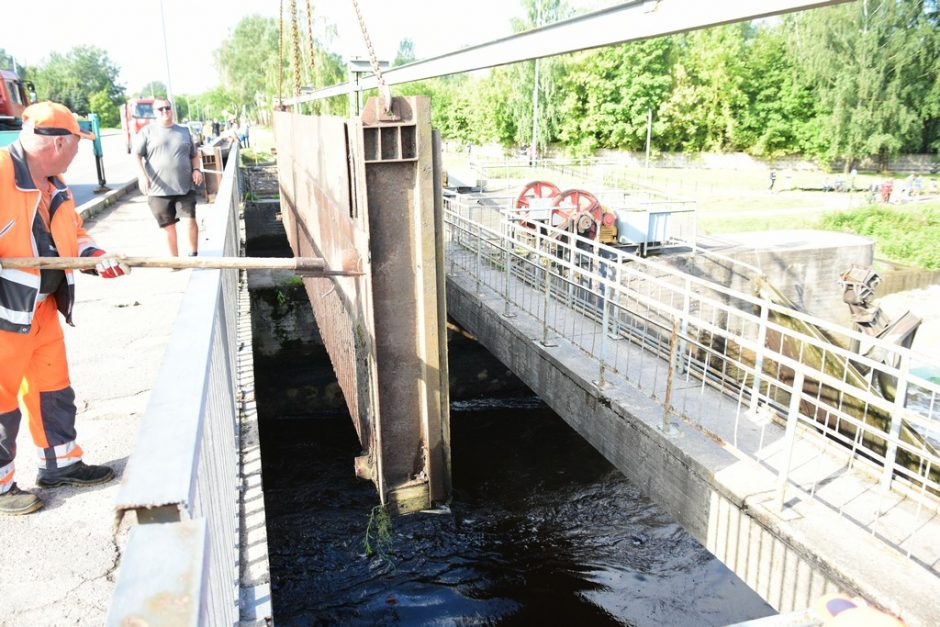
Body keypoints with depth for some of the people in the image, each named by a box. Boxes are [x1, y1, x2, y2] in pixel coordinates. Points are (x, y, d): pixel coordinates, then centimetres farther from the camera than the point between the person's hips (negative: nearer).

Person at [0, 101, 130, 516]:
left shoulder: (54, 183, 8)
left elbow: (72, 232, 16)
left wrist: (94, 256, -1)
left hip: (43, 307, 9)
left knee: (53, 388, 19)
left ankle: (61, 463, 35)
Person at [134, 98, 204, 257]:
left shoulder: (184, 131, 14)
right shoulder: (147, 131, 4)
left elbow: (194, 154, 20)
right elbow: (137, 155, -1)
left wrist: (196, 169, 0)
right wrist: (142, 175, -17)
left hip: (185, 187, 1)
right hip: (159, 189, -1)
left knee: (190, 220, -11)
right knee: (169, 226, 7)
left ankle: (194, 254, 6)